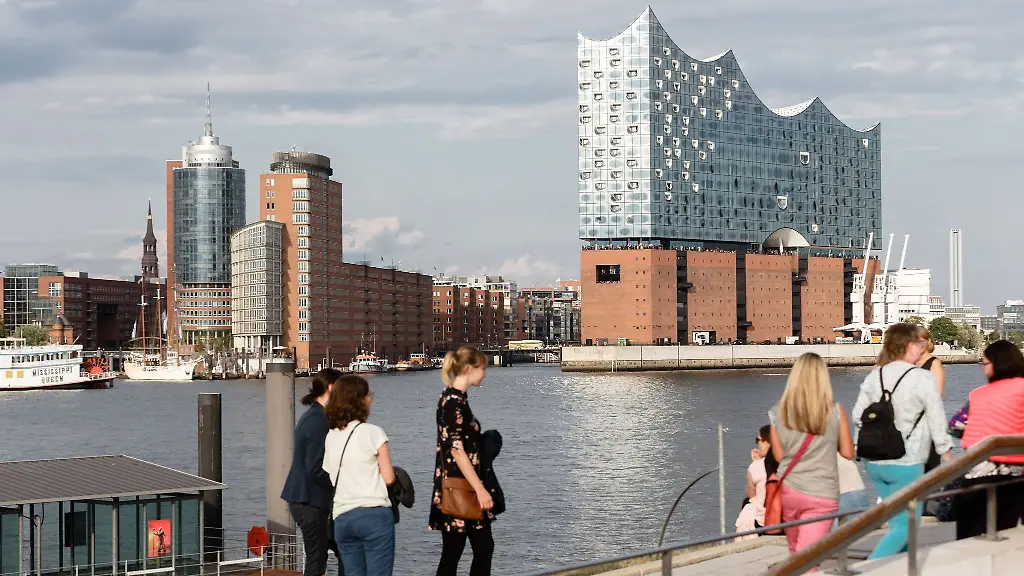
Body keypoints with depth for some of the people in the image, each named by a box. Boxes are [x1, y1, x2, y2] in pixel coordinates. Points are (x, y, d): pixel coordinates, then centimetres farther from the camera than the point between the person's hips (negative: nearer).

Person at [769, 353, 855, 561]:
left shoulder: (778, 412, -3)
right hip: (822, 494, -2)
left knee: (796, 554, 22)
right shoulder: (835, 411, -7)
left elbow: (779, 455, 5)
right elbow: (848, 452, 1)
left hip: (788, 490, 3)